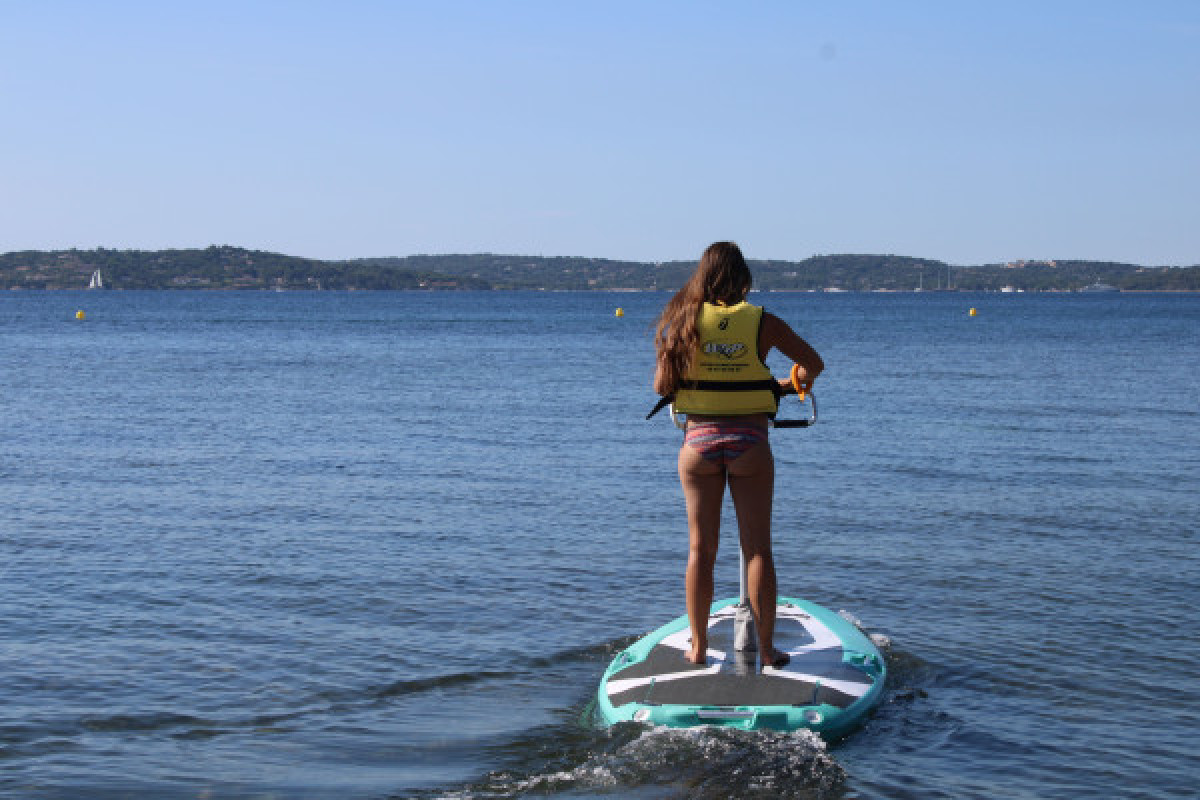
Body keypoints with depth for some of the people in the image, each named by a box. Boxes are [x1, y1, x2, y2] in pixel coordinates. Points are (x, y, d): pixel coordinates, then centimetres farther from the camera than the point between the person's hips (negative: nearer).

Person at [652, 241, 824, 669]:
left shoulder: (685, 321, -1)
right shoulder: (762, 322, -3)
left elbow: (661, 386, -1)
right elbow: (814, 364, 8)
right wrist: (790, 383, 28)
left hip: (699, 441, 1)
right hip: (749, 443, -1)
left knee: (701, 548, 9)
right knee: (758, 548, 6)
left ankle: (698, 646, 14)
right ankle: (766, 647, 8)